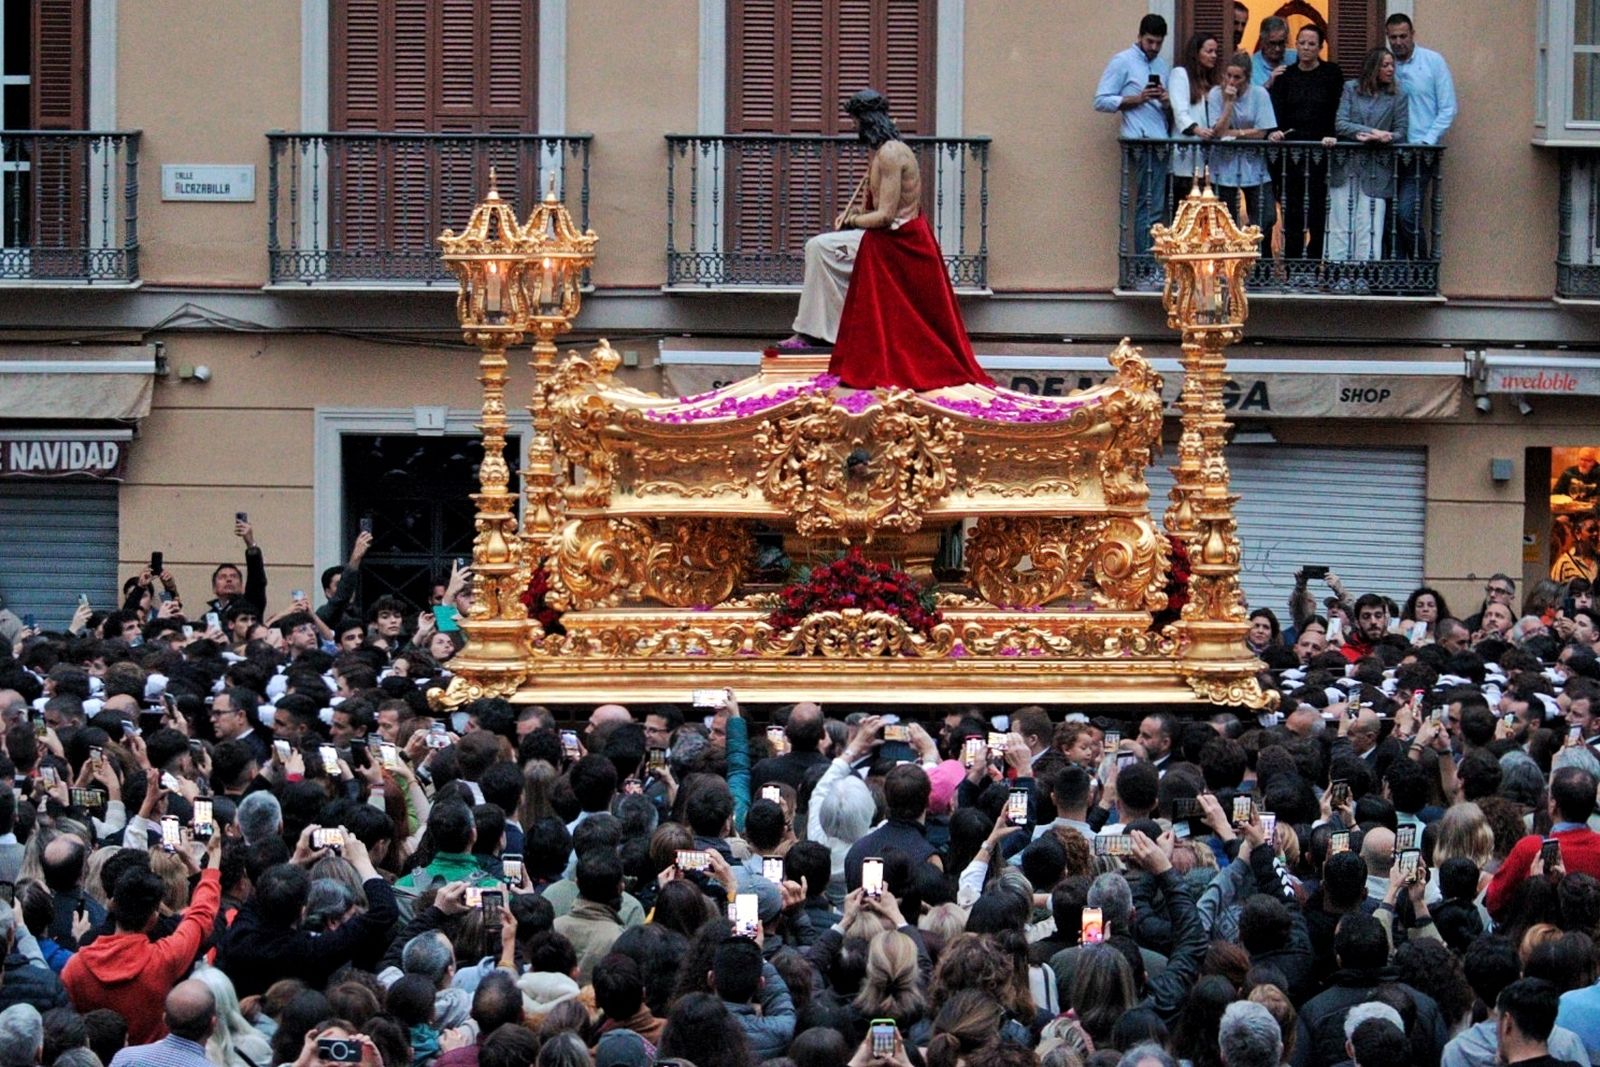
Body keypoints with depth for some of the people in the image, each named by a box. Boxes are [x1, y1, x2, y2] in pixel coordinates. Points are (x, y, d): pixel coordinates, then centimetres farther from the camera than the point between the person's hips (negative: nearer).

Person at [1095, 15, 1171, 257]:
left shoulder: (1162, 65, 21)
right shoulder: (1122, 62, 2)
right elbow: (1102, 100, -4)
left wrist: (1166, 100, 2)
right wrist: (1136, 99, -13)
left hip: (1160, 141, 7)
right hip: (1141, 142, -7)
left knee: (1156, 206, 3)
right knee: (1150, 207, -12)